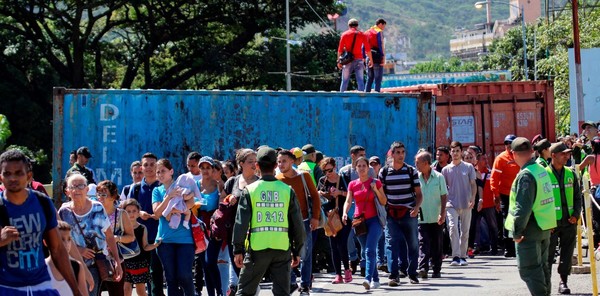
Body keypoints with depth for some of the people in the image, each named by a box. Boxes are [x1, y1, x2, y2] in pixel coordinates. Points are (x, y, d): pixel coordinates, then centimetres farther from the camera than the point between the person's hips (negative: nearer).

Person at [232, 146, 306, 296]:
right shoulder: (287, 190, 2)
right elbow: (297, 224, 4)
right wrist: (297, 251, 12)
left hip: (257, 249, -1)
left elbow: (241, 223, -4)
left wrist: (238, 250, 2)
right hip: (282, 249, 1)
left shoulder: (250, 190, -3)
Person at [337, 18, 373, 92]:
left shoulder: (344, 34, 5)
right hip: (359, 60, 0)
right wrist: (371, 60, 4)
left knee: (344, 81, 5)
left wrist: (339, 61, 5)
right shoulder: (362, 35, 4)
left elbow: (340, 49, 1)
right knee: (360, 81, 0)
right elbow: (367, 48, 0)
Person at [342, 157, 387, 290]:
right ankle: (375, 279, 21)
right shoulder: (353, 184, 9)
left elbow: (384, 202, 2)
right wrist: (345, 213, -17)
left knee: (370, 250, -19)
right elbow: (348, 201, 2)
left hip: (374, 220, -4)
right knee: (367, 251, 10)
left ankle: (368, 278, -31)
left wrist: (376, 190, -14)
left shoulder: (375, 182, 1)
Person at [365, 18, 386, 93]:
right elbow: (381, 45, -12)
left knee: (369, 78, 12)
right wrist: (383, 57, -13)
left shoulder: (367, 32, 17)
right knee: (378, 78, -4)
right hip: (377, 57, -6)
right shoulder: (379, 32, -4)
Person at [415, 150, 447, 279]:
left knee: (436, 245, 7)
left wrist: (442, 214, -7)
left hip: (436, 218, 0)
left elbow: (444, 196, 0)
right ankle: (423, 268, -18)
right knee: (424, 243, -11)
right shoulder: (416, 178, 2)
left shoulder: (439, 177, -1)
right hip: (422, 218, 0)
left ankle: (436, 270, 16)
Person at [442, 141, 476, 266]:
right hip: (451, 204, -1)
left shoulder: (468, 167, 5)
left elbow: (473, 184, 4)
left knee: (465, 231, 7)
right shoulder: (446, 169, 6)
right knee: (453, 228, -17)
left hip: (466, 204, 1)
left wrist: (473, 198, -11)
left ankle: (463, 256, 17)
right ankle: (456, 256, -21)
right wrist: (443, 203, 3)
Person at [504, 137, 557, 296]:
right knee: (542, 266, 19)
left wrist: (517, 232, -18)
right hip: (545, 228, 9)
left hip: (530, 230, -9)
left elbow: (523, 207, -24)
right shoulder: (542, 170, 8)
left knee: (528, 270, -4)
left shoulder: (525, 175, -19)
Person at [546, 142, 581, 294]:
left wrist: (576, 215, 0)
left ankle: (563, 282, 16)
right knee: (548, 255, 2)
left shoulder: (570, 174, 9)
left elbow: (577, 196, 14)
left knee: (567, 254, 7)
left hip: (569, 221, 4)